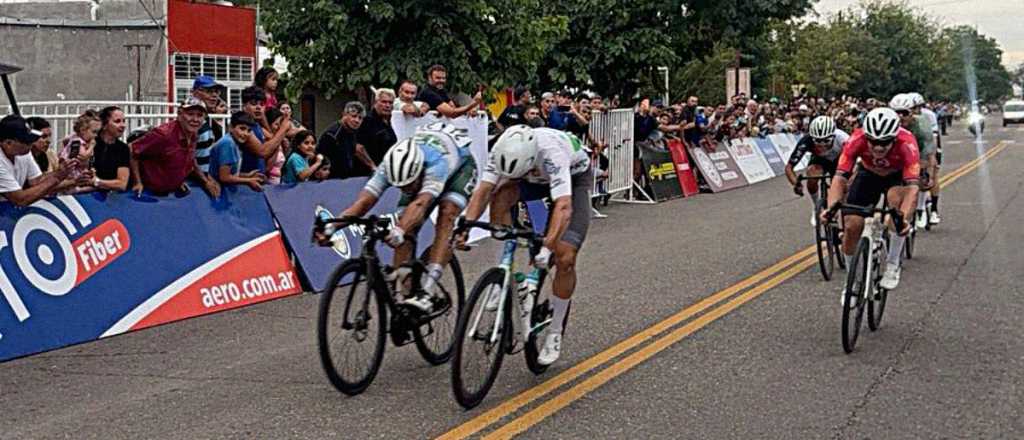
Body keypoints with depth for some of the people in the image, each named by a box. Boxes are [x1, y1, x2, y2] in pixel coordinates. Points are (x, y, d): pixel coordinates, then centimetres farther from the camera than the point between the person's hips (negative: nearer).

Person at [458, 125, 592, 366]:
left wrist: (548, 247, -63)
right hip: (539, 177, 5)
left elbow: (563, 206, -52)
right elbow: (483, 190, -30)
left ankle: (555, 333, 3)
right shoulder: (504, 150, -29)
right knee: (500, 195, -27)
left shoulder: (552, 152, -43)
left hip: (575, 176, -4)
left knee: (565, 258, -16)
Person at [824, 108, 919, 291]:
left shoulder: (906, 143, -38)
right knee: (852, 225, -14)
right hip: (869, 174, 2)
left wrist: (904, 218, -62)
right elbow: (840, 177, -37)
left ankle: (893, 264, -20)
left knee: (895, 197, -35)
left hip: (898, 175, -2)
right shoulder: (857, 140, -34)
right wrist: (831, 207, -55)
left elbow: (912, 186, -45)